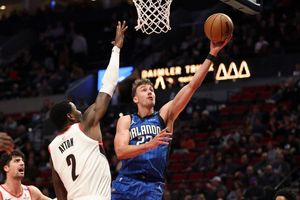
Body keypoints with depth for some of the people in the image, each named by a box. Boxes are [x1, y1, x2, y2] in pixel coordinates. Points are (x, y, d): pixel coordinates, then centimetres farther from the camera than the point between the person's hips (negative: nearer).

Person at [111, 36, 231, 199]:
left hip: (152, 187, 0)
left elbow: (191, 86, 0)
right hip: (125, 183, 0)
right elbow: (120, 151, -8)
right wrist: (150, 144, -23)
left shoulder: (164, 115, 9)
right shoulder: (126, 120, 8)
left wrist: (212, 54, -8)